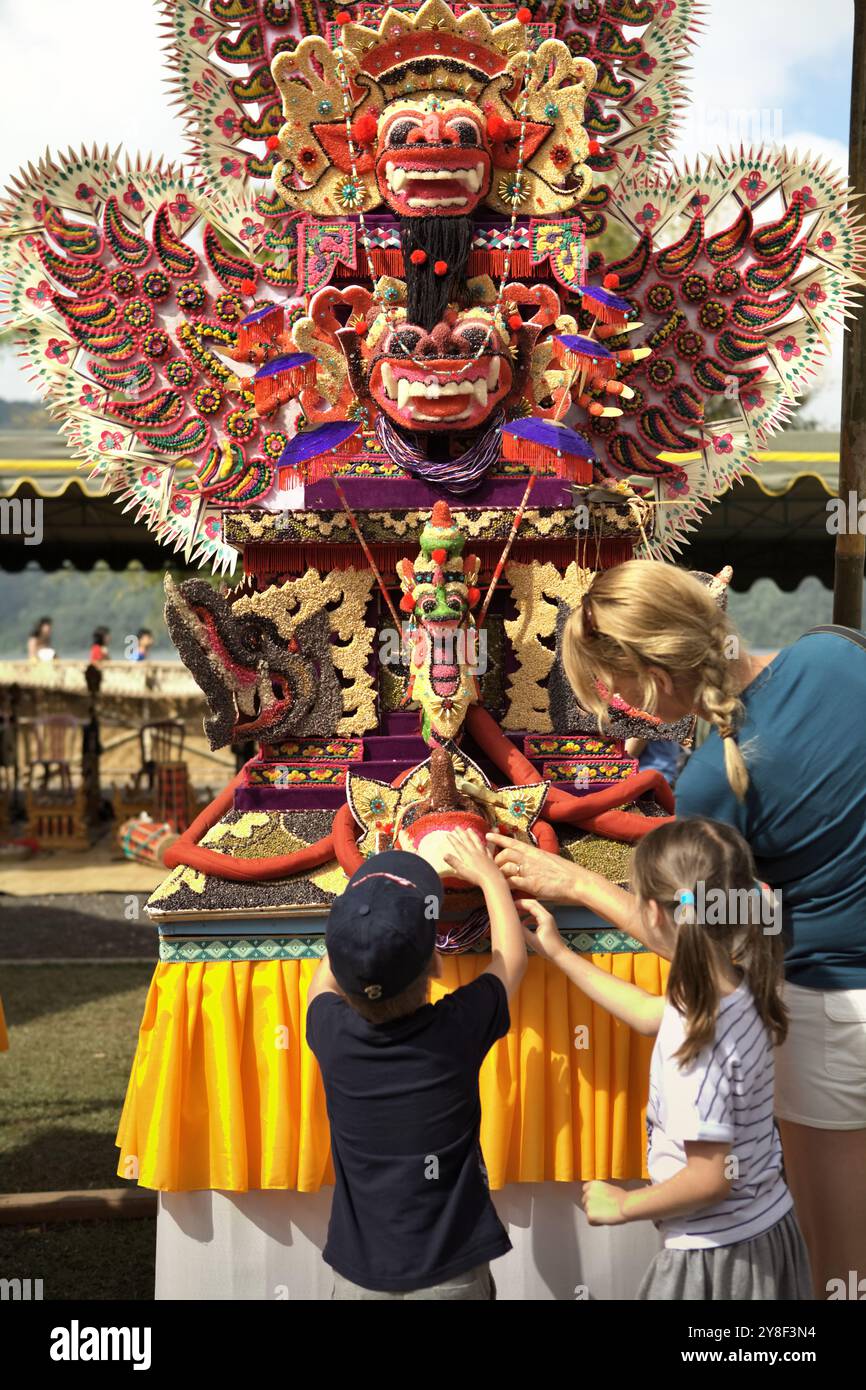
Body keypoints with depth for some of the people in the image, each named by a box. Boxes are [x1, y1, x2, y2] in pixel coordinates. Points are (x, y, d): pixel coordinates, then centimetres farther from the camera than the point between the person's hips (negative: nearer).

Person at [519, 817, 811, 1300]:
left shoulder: (697, 1040, -29)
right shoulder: (738, 989, -4)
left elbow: (709, 1179, -26)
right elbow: (649, 1013, 14)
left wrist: (622, 1206, -10)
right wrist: (559, 954, 20)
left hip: (719, 1256, -8)